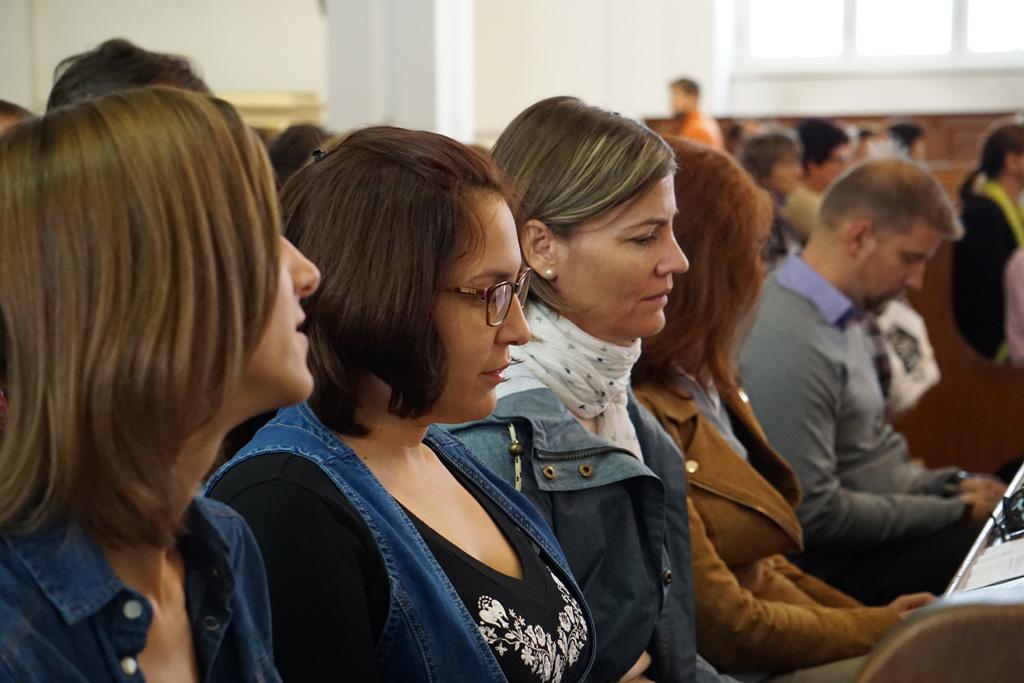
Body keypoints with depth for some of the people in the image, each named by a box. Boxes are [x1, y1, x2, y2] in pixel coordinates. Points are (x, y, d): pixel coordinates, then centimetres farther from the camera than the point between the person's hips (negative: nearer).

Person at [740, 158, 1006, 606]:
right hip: (845, 562, -10)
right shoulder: (790, 346, -24)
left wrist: (950, 485, 3)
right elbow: (812, 513, -23)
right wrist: (953, 512, -15)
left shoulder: (843, 315, 7)